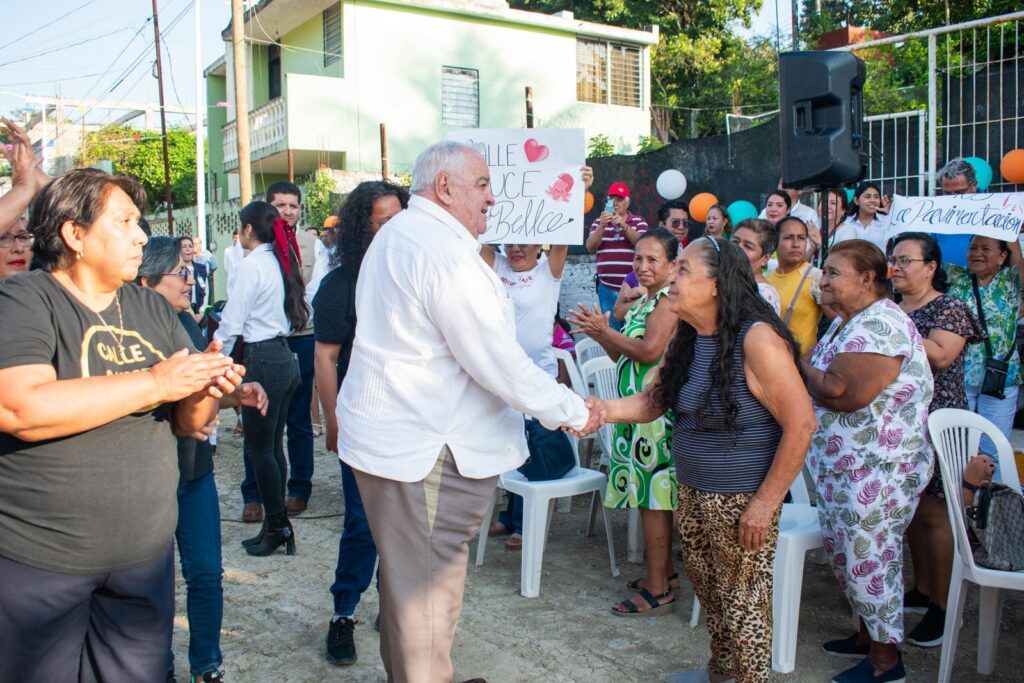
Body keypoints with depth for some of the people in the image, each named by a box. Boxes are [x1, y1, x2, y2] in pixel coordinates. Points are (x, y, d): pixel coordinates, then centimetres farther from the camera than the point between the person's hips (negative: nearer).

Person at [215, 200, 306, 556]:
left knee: (259, 448, 1)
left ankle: (277, 526, 8)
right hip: (285, 357, 9)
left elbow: (231, 322, -13)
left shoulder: (253, 263, -12)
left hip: (263, 360, -8)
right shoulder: (282, 261, 12)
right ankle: (276, 527, 18)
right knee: (273, 446, 12)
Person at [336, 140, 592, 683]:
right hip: (424, 449, -11)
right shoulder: (444, 250, -21)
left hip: (385, 431, 11)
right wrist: (571, 411, -11)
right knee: (429, 590, 2)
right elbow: (497, 361, -22)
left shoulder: (396, 234, 14)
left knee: (405, 574, 23)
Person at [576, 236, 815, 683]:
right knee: (705, 584, 21)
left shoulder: (756, 339, -22)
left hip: (742, 499, -8)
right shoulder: (687, 337, 2)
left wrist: (765, 502, -18)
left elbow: (800, 425, -21)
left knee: (743, 600, 7)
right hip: (692, 490, 8)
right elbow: (653, 400, 3)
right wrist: (605, 410, -17)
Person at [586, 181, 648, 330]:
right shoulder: (599, 222, 10)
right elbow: (591, 247, -2)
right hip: (607, 287, 2)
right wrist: (602, 226, -17)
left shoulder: (639, 221, 6)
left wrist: (624, 226, -22)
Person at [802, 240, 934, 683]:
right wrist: (809, 371, -6)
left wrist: (801, 367, -13)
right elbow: (826, 382, 14)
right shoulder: (846, 321, 12)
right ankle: (868, 634, 36)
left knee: (868, 559, 2)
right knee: (843, 552, 19)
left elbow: (844, 393, -28)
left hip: (876, 468, -10)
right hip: (842, 463, 10)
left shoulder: (879, 325, -21)